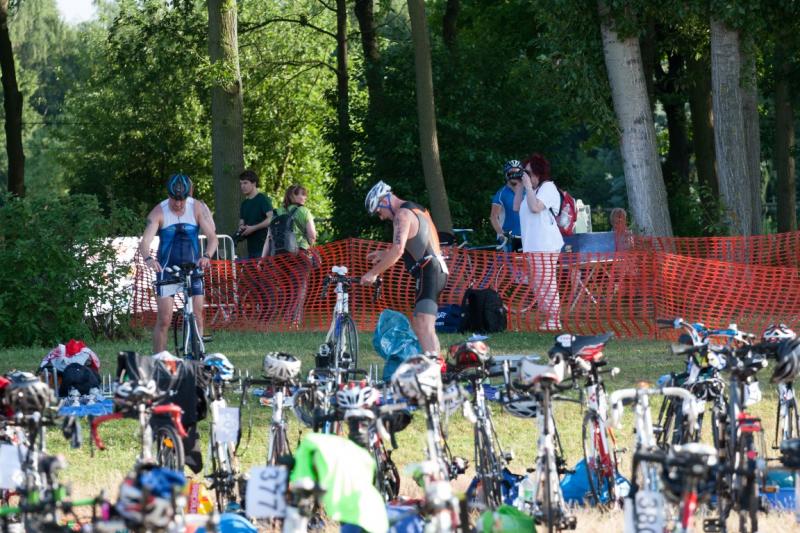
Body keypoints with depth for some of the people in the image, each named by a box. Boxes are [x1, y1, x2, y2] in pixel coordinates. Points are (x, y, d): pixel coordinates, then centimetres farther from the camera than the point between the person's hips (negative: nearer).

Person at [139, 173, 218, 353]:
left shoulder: (198, 208, -8)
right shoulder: (159, 212, -12)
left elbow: (212, 236, -13)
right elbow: (145, 241, -22)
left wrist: (207, 256, -35)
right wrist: (148, 258, -45)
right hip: (167, 269, -2)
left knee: (197, 317, -3)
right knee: (164, 319, -8)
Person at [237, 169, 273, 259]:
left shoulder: (263, 199, -5)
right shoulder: (244, 204, 19)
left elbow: (271, 219, -16)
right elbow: (242, 222, 24)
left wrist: (253, 228, -17)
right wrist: (241, 228, -1)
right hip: (251, 248, 8)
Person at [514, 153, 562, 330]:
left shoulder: (548, 188, -8)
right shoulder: (533, 189, 21)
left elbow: (535, 207, -22)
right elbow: (517, 207, 21)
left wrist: (528, 186, -14)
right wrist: (521, 186, 13)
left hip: (545, 245, -10)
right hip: (533, 244, 10)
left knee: (546, 282, -10)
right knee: (538, 283, 12)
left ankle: (553, 320, -9)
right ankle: (548, 318, 16)